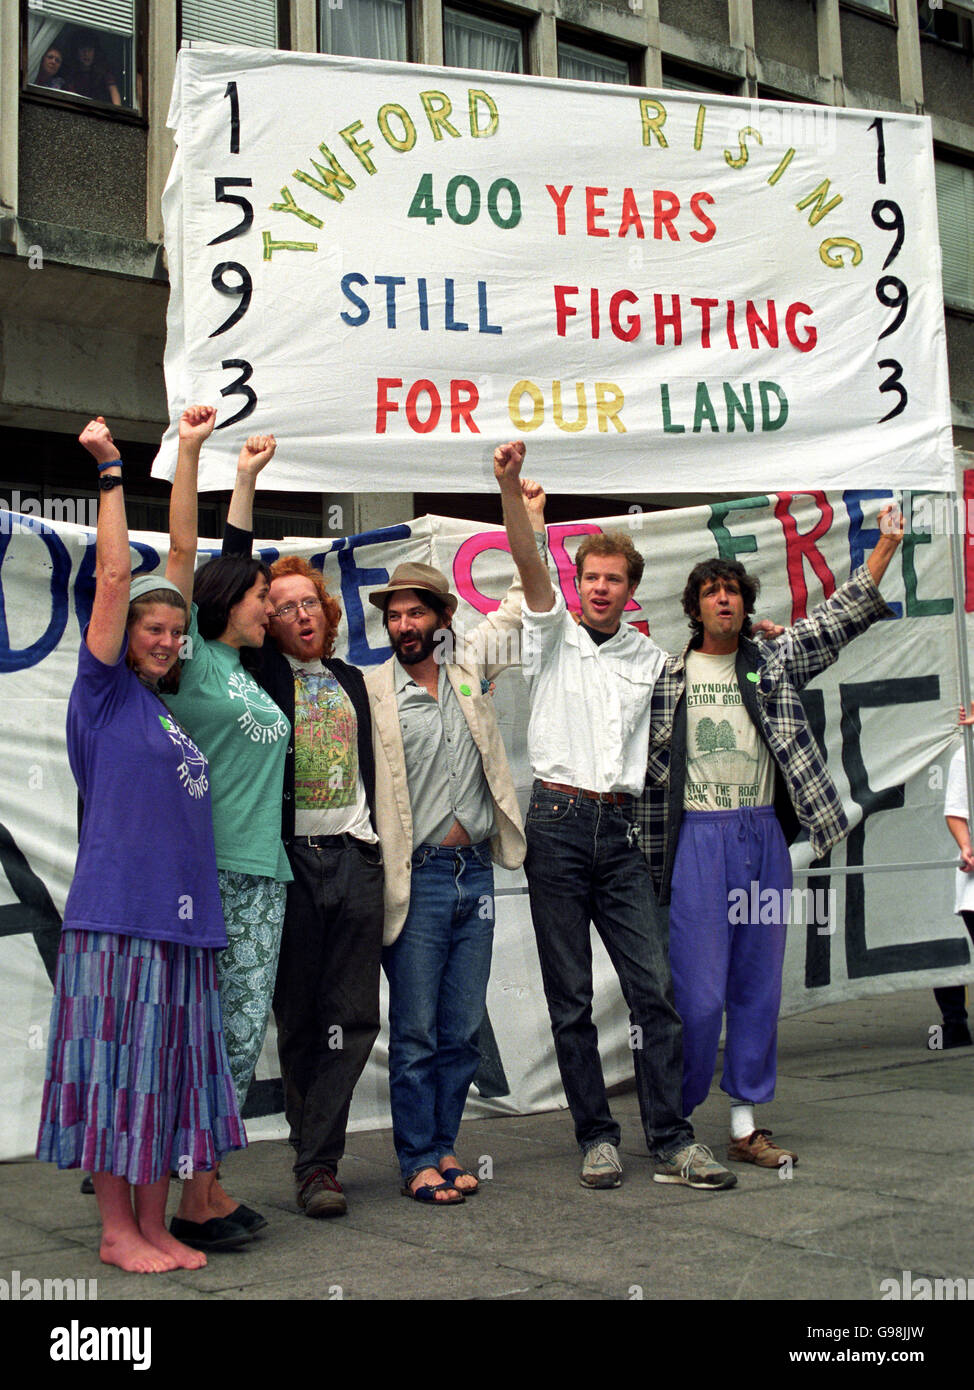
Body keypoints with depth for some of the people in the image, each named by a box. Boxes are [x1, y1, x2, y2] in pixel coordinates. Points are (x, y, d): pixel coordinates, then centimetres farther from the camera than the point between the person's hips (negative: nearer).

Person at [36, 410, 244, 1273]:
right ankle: (117, 1230, 13)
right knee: (118, 1068, 1)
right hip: (119, 909, -6)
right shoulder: (107, 692, 0)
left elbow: (177, 574, 19)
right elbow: (115, 576, -5)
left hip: (182, 912, 7)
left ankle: (155, 1223, 20)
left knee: (168, 1069, 10)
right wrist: (111, 471, -2)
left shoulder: (167, 703, 15)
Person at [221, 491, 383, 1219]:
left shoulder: (350, 679, 18)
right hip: (291, 858, -3)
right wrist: (246, 479, -3)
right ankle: (318, 1160, 12)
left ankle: (317, 1159, 5)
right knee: (299, 1019, 2)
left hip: (357, 858, 4)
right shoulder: (262, 672, 6)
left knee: (352, 1016, -1)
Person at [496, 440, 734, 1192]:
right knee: (570, 996, 2)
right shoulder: (554, 637, 5)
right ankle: (597, 1137, 13)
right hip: (559, 824, -2)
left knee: (655, 984, -3)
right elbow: (530, 566, -11)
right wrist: (511, 490, -24)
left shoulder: (650, 656, 15)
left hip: (621, 828, 2)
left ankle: (672, 1142, 4)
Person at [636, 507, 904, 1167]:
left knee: (760, 987, 8)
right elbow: (643, 763, 9)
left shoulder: (774, 661, 11)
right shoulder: (667, 677, 6)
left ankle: (746, 1124, 18)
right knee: (699, 993, -5)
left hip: (765, 838, 3)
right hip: (699, 838, -3)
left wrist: (886, 545, 1)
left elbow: (840, 616, 7)